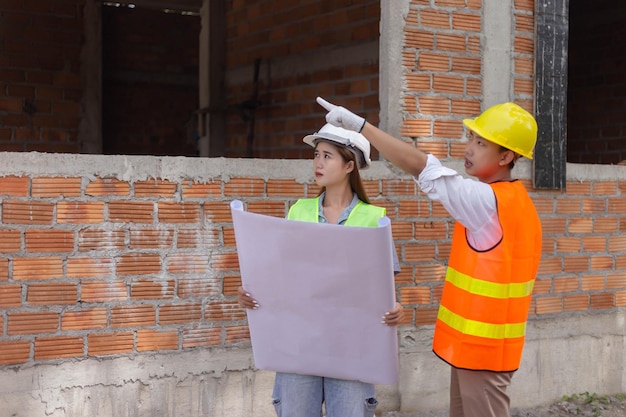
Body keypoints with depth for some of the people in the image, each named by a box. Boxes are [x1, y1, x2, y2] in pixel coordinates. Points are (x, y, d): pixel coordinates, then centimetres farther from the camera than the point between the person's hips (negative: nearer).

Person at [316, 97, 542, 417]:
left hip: (482, 346, -9)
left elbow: (420, 167, -26)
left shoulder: (490, 202, -21)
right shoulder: (507, 200, 9)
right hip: (472, 343, 9)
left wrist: (358, 124, -24)